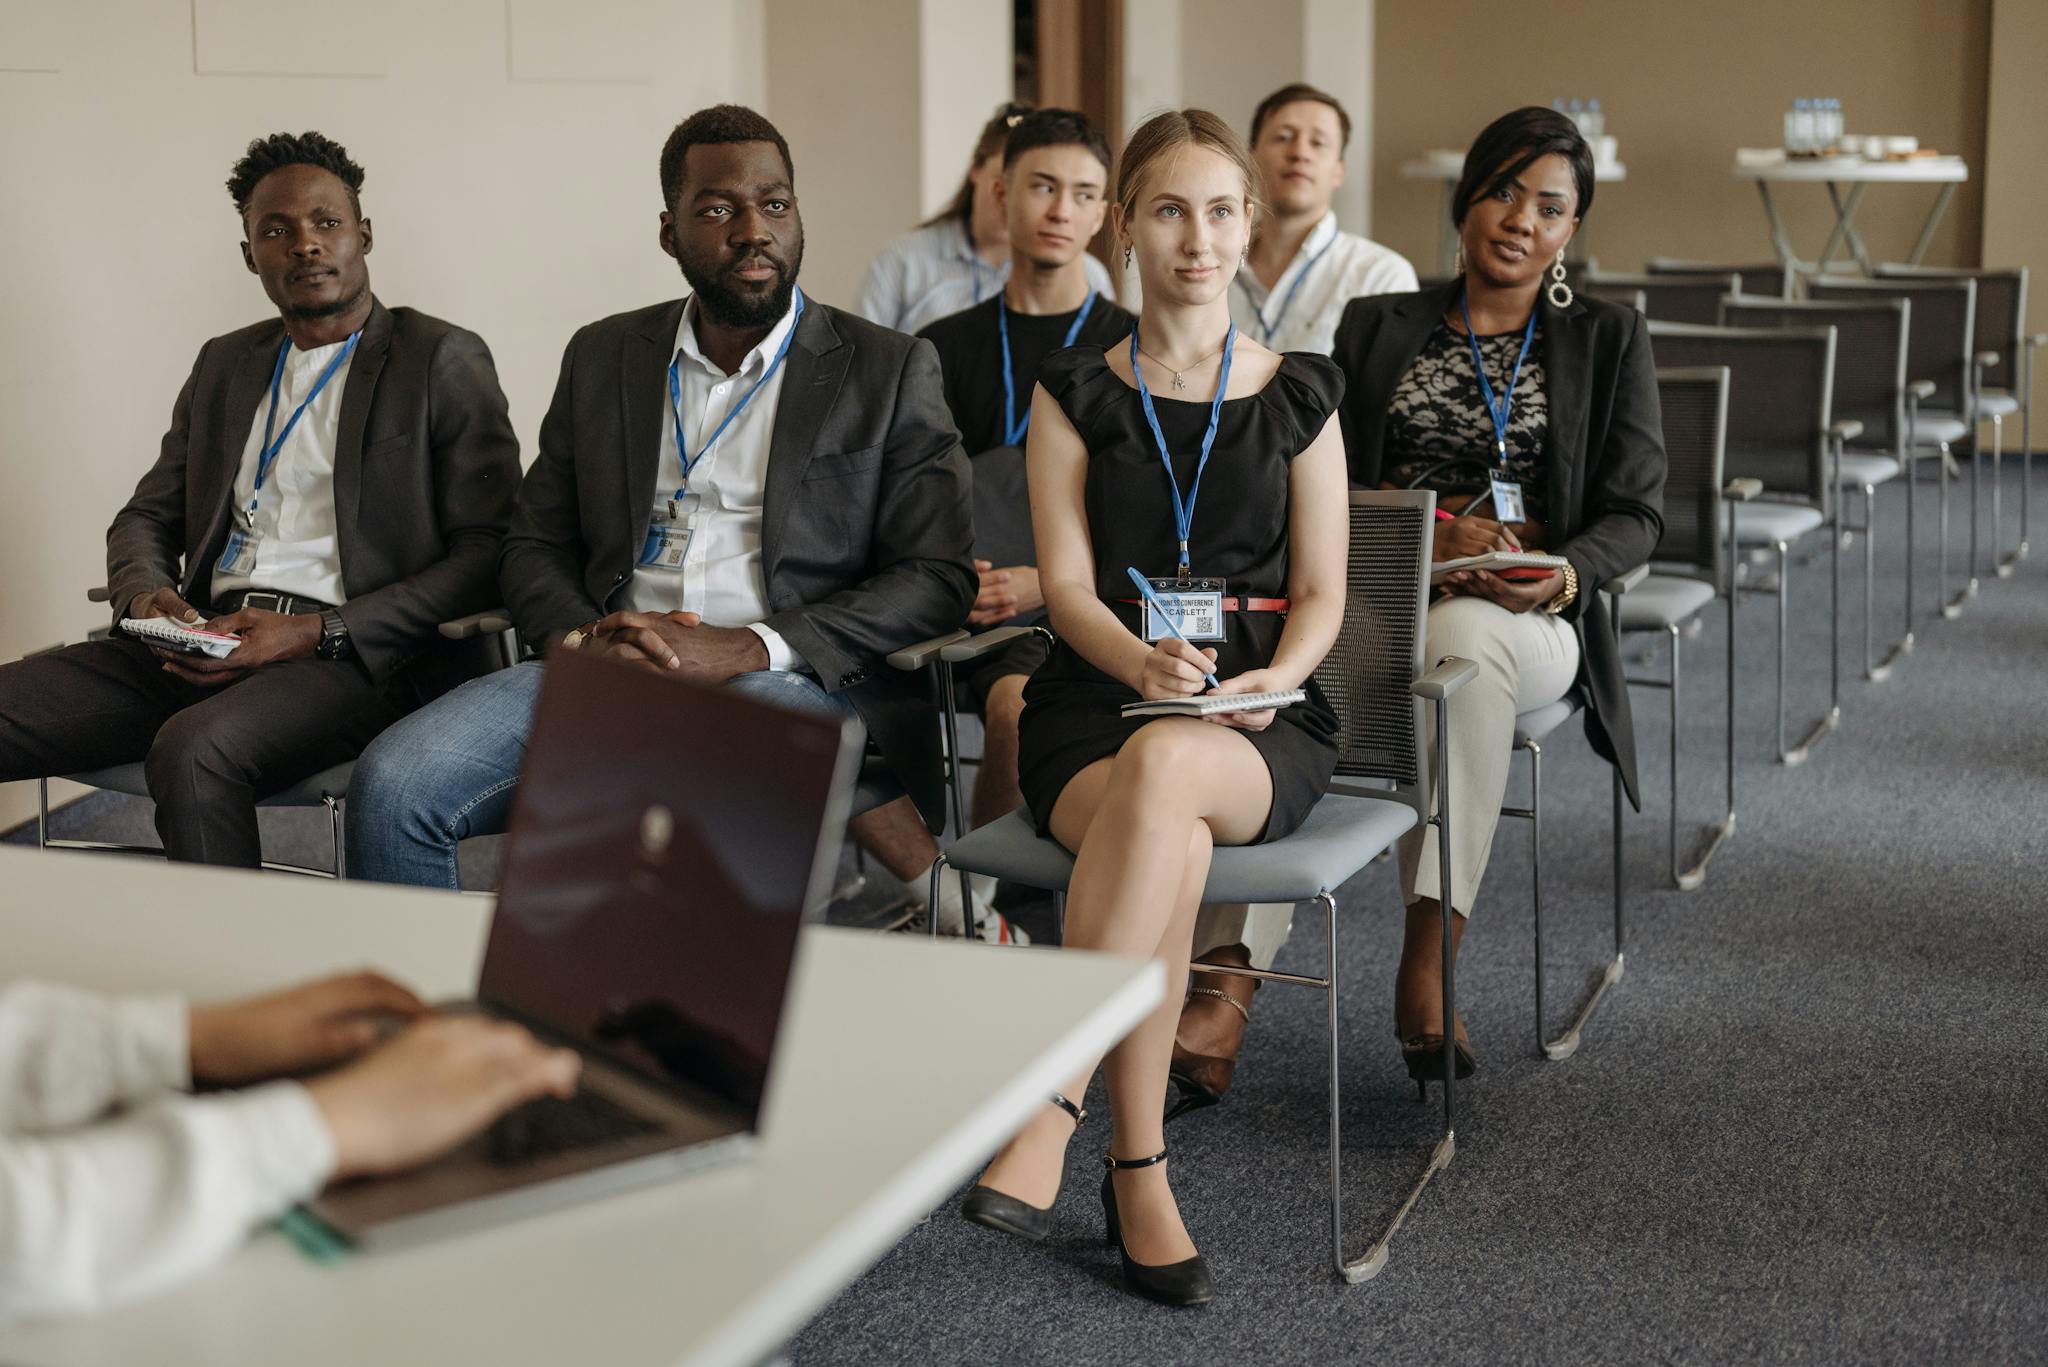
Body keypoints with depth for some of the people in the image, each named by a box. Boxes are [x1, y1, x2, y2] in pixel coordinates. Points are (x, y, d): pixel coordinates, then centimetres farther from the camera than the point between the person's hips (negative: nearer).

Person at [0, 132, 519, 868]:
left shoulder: (443, 360, 5)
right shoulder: (224, 364, 23)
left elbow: (490, 554, -3)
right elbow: (146, 517, 26)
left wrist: (320, 633, -14)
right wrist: (145, 598, -1)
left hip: (356, 654, -6)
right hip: (206, 642, 6)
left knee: (193, 751, -36)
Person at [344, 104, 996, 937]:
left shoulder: (890, 370, 9)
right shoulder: (603, 359, 19)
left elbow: (939, 578, 1)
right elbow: (533, 548, 20)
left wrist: (749, 649, -13)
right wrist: (576, 637, -5)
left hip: (793, 682, -3)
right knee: (392, 786, -21)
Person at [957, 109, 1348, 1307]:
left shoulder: (1298, 397, 12)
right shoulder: (1075, 395, 11)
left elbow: (1320, 594, 8)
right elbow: (1068, 585, 1)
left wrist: (1267, 684, -14)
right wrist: (1147, 665, -21)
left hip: (1261, 728, 0)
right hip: (1096, 702, 0)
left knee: (1164, 769, -39)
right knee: (1173, 848, -36)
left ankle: (1053, 1096, -36)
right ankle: (1138, 1174, -30)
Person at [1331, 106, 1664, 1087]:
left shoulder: (1607, 341, 16)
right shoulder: (1376, 328, 18)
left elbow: (1635, 513, 8)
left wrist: (1563, 574, -14)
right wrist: (1429, 532, -12)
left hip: (1531, 622, -1)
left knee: (1461, 638, -40)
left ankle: (1426, 961, -40)